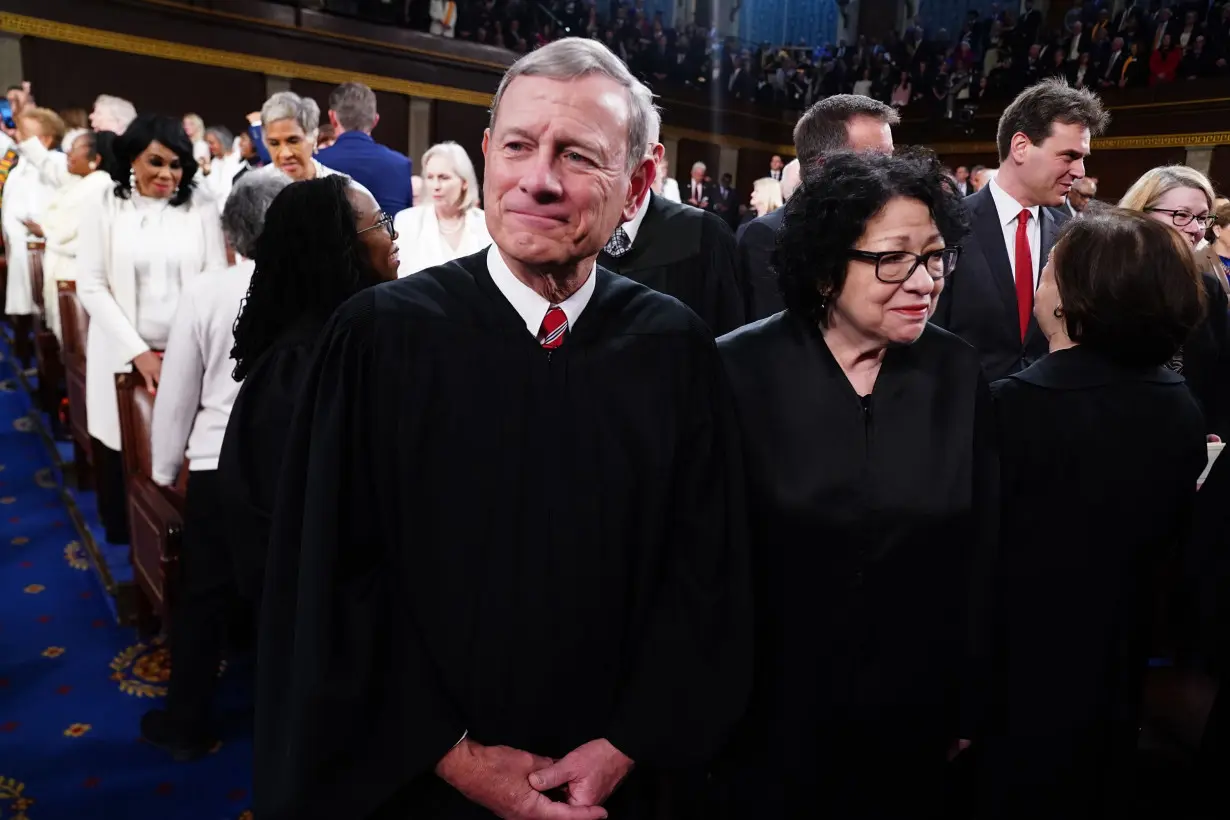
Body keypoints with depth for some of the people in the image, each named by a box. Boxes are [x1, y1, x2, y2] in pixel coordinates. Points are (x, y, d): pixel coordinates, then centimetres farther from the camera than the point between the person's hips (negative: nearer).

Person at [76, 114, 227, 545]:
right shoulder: (103, 209, 2)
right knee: (124, 453, 7)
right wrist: (138, 351, -11)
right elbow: (92, 287, -2)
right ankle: (126, 544, 28)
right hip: (124, 355, 0)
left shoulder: (201, 208, 3)